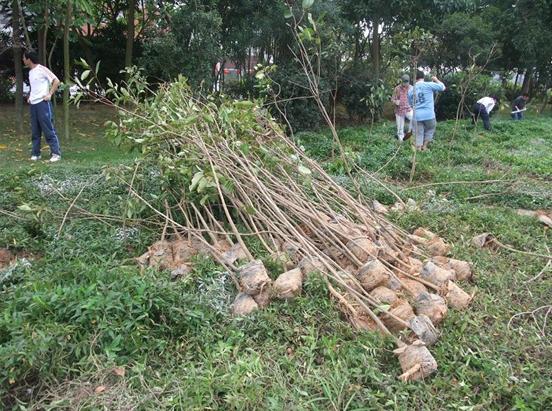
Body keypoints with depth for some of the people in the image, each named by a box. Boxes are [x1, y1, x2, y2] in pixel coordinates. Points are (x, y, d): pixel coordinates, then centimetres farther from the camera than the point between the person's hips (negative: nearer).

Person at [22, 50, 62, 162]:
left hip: (42, 103, -8)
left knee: (48, 129, -8)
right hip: (33, 104, 8)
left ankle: (56, 153, -4)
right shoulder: (30, 72, 17)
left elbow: (56, 81, -11)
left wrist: (50, 94, -14)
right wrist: (30, 97, 15)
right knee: (35, 131, 8)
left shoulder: (42, 69, -6)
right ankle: (35, 154, 14)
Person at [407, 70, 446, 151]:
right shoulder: (429, 85, -5)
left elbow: (410, 103, 18)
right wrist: (436, 80, 20)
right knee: (430, 130, 21)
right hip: (429, 115, -2)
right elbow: (442, 87, 5)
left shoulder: (411, 90, 7)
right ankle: (425, 146, 19)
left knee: (419, 135, 8)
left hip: (417, 116, 2)